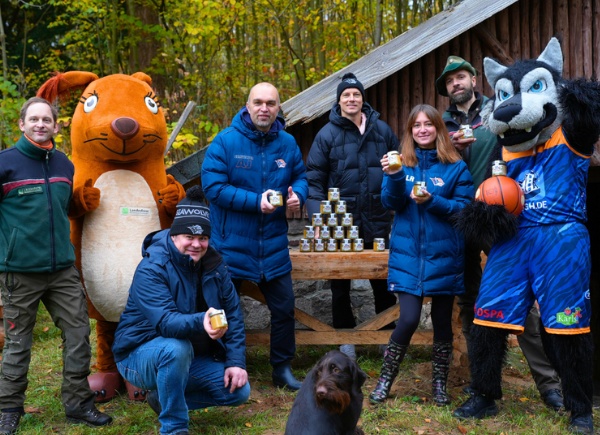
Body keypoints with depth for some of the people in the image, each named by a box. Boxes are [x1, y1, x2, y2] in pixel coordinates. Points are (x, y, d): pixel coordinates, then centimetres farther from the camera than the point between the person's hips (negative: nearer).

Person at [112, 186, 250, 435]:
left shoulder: (214, 264, -4)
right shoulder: (151, 269, -24)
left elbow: (233, 314, -2)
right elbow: (165, 322, -37)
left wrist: (236, 361, -12)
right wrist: (201, 322, -56)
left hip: (192, 358, 6)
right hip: (141, 355, -6)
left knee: (239, 390, -6)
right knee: (176, 348, -38)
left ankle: (164, 398, 11)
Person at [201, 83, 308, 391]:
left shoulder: (287, 143, 2)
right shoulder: (226, 141, -11)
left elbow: (301, 177, 16)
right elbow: (212, 186, -17)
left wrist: (298, 195, -8)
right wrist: (256, 201, -23)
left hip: (273, 247, 4)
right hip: (231, 246, -3)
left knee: (284, 308, 10)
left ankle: (282, 368, 29)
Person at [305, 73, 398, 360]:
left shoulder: (382, 130, 5)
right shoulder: (328, 134, -3)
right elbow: (314, 178, -2)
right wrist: (318, 217, -11)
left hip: (378, 224, 2)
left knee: (384, 283, 12)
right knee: (340, 285, 9)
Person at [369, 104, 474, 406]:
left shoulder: (456, 166, 0)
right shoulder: (402, 162, 4)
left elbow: (465, 207, -4)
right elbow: (392, 204, -5)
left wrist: (432, 201, -18)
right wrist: (393, 177, -23)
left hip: (443, 256, 1)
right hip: (408, 255, 0)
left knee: (442, 321, 9)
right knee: (408, 319, -8)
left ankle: (439, 383, 26)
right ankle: (385, 379, 12)